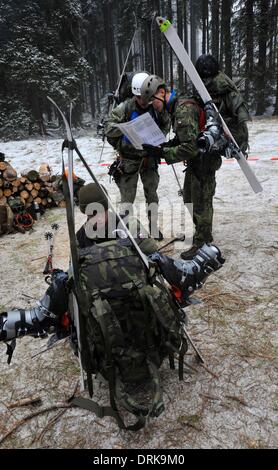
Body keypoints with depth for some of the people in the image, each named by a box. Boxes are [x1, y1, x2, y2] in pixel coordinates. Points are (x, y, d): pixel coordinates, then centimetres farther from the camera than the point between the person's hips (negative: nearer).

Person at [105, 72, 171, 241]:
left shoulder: (157, 108, -5)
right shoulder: (125, 108, -13)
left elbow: (166, 126, 11)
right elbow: (109, 130, -14)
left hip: (149, 158, 3)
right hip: (129, 158, -3)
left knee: (152, 193, 9)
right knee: (128, 195, 1)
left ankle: (154, 230, 21)